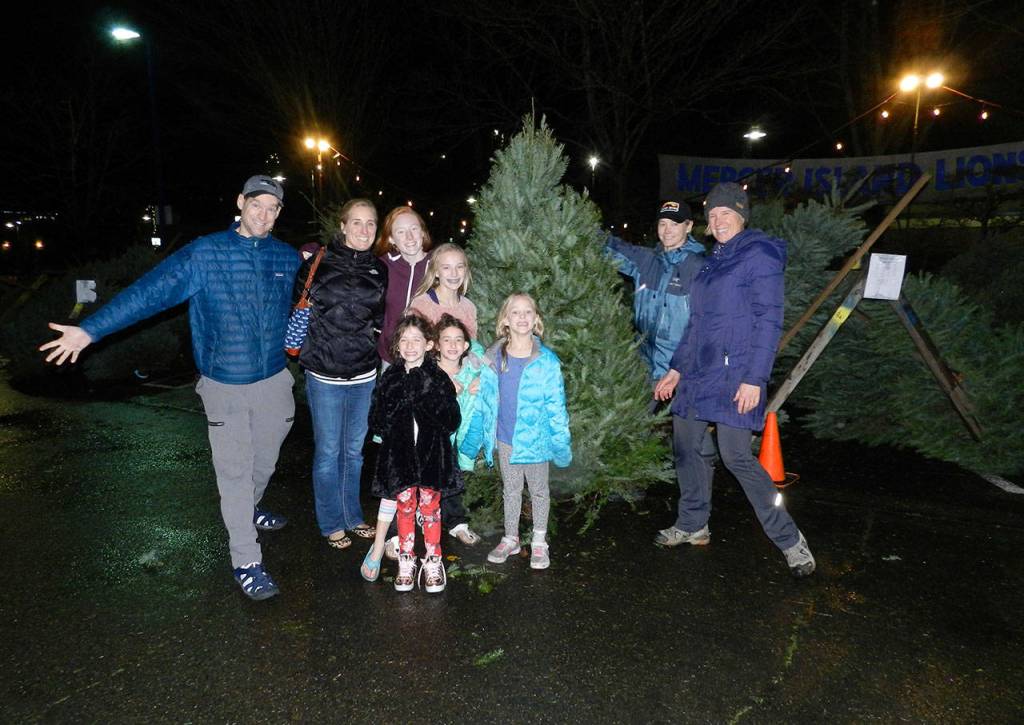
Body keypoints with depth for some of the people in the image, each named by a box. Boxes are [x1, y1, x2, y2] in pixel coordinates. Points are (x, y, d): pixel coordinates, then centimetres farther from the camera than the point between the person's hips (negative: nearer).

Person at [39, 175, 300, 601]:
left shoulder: (288, 258, 1)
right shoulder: (205, 254, -10)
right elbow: (148, 292, -13)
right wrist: (90, 330, -16)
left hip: (274, 380, 4)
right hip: (225, 385, -3)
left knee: (265, 460, 18)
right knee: (234, 471, 1)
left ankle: (247, 512, 48)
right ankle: (245, 561, 13)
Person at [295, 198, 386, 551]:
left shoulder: (379, 270, 4)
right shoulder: (319, 263, -9)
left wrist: (377, 327, 3)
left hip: (364, 376, 4)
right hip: (325, 375, -4)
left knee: (354, 450, 17)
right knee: (328, 452, 8)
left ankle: (352, 517, 34)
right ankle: (331, 524, 25)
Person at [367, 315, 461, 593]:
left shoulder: (438, 378, -5)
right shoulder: (390, 378, 0)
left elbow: (452, 421, -10)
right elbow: (376, 421, -2)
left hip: (431, 454, -1)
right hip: (400, 455, 2)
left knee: (430, 508, 10)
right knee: (405, 508, 13)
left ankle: (433, 562, 26)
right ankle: (406, 561, 29)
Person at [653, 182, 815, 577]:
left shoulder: (759, 255, -7)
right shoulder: (712, 261, 17)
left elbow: (769, 322, -14)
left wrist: (755, 379, -20)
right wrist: (676, 369, 18)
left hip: (735, 375, -8)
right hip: (698, 373, 8)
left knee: (736, 456, -10)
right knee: (686, 446, 11)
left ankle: (788, 538, 6)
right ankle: (692, 525, 27)